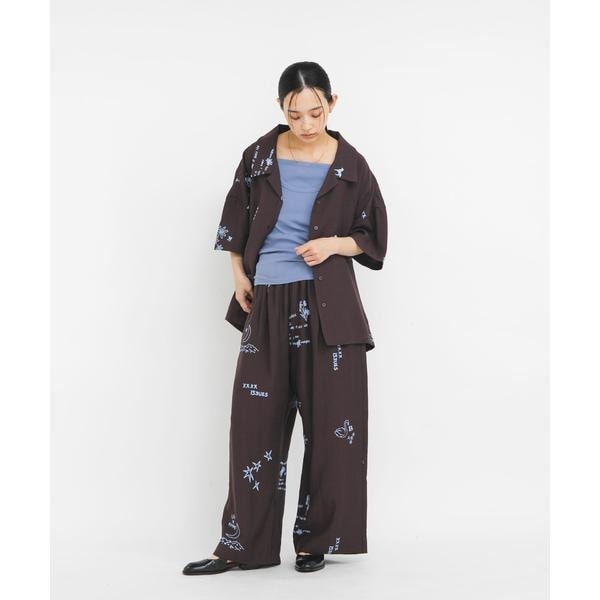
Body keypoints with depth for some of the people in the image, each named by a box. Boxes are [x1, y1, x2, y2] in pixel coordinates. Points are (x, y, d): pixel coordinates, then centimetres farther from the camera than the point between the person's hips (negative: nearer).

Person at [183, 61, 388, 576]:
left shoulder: (350, 165, 0)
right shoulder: (260, 156, 4)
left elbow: (373, 237, 7)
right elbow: (235, 223, 16)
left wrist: (334, 244, -11)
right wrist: (239, 275, 5)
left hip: (328, 308, -1)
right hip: (267, 305, 2)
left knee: (329, 426, 1)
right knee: (255, 425, 3)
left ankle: (316, 539, 15)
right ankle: (243, 545, 11)